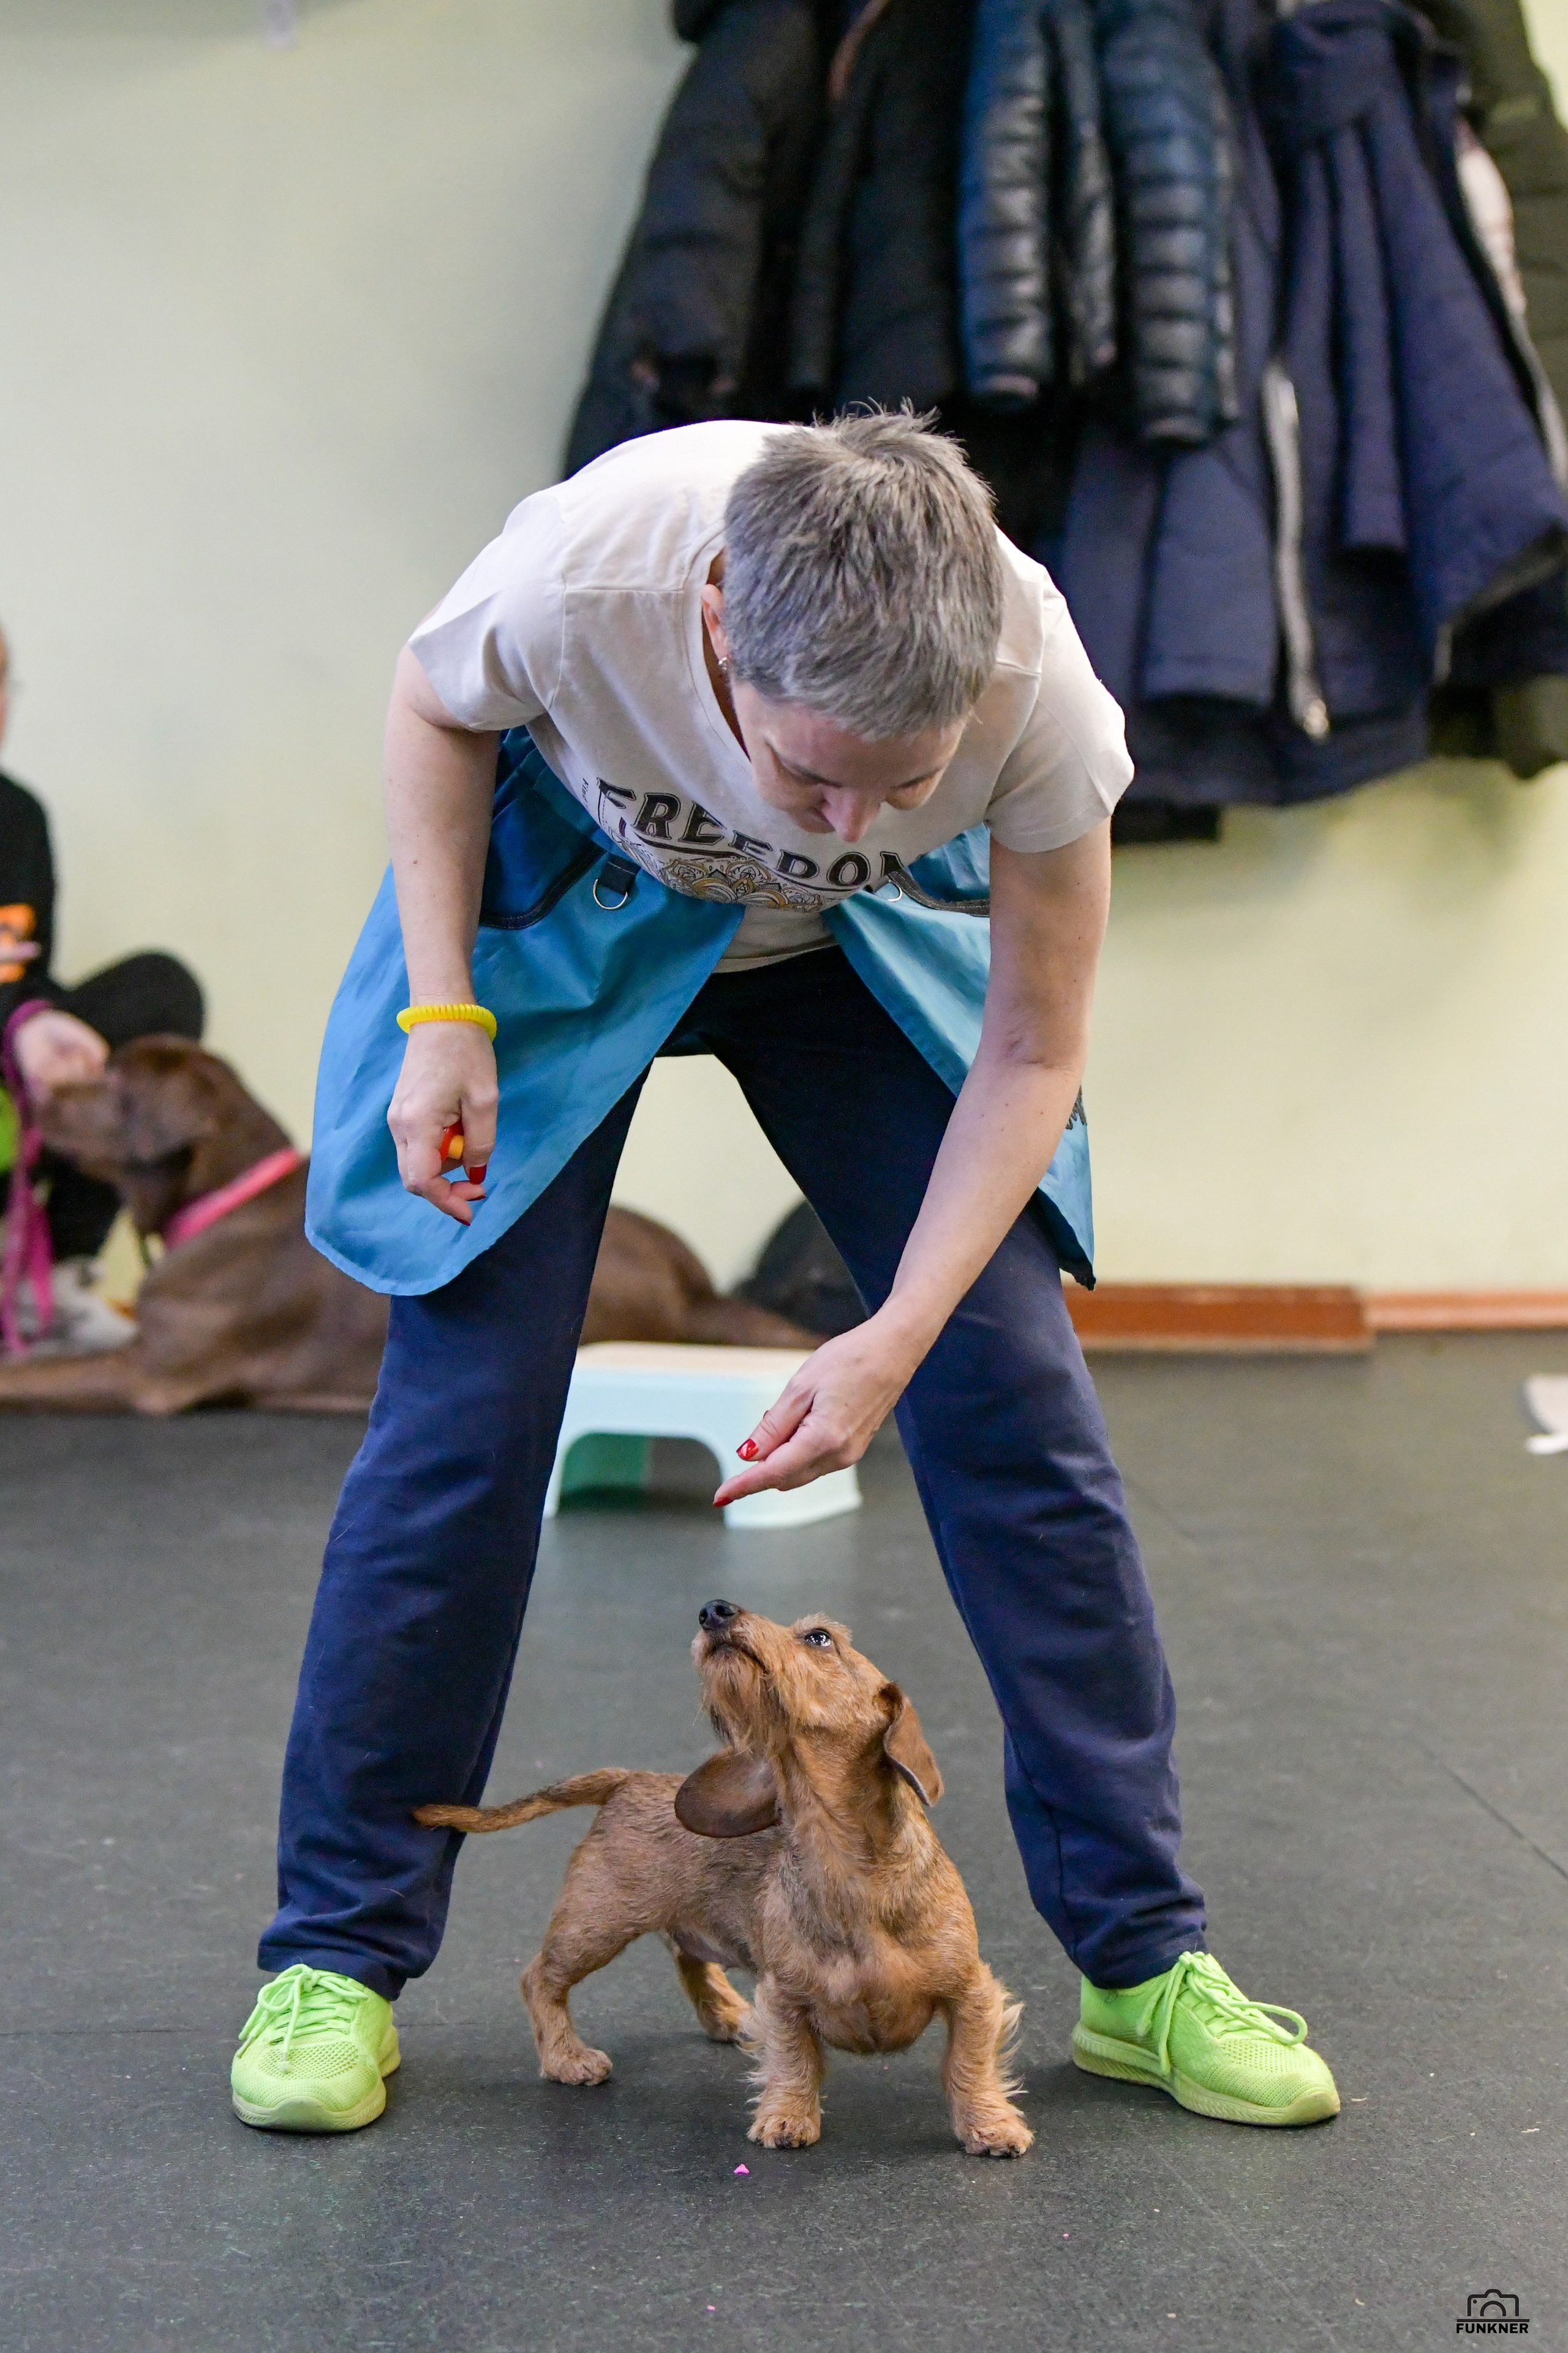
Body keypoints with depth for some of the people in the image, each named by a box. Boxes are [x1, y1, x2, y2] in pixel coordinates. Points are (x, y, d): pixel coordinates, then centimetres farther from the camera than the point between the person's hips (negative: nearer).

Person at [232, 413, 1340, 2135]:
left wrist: (899, 1335, -28)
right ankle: (336, 1957, 6)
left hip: (856, 949, 1)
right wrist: (440, 1013, -21)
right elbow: (434, 708, -12)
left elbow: (1032, 1055, -19)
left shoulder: (1042, 700, -34)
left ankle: (1145, 1960, 6)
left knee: (1016, 1395, -7)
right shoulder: (586, 573, -38)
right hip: (570, 902, -1)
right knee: (465, 1397, -9)